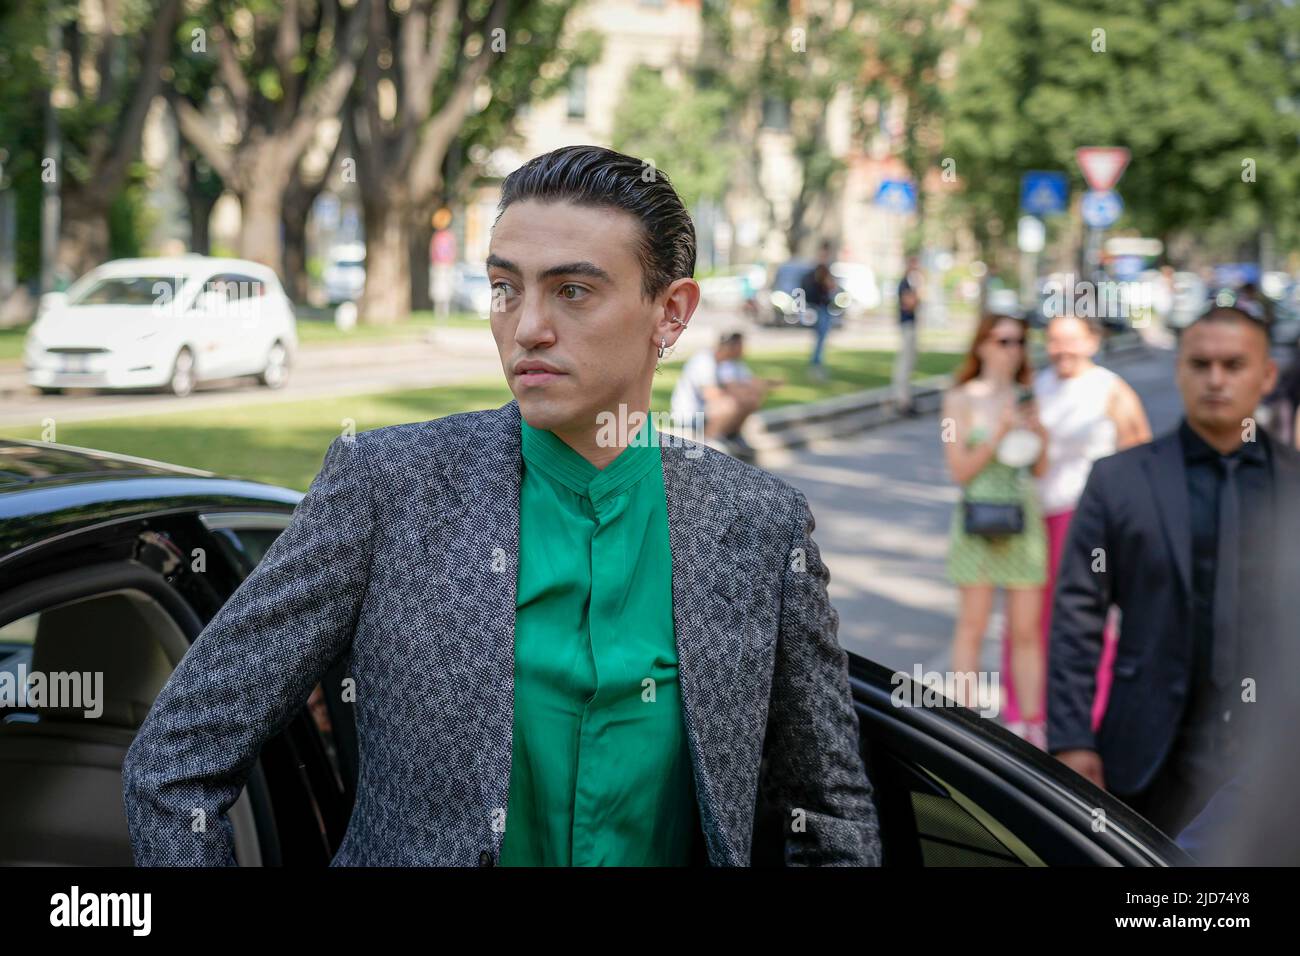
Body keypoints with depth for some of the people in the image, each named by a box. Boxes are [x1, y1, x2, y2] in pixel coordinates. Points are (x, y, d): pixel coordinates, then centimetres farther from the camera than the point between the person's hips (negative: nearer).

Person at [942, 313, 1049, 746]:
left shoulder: (1025, 397, 9)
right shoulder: (961, 399, -1)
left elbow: (1040, 468, 12)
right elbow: (960, 470, -5)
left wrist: (1039, 434, -6)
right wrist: (998, 434, -15)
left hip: (1025, 519, 3)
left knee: (1026, 629, 4)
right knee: (973, 625, 0)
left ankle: (1032, 724, 10)